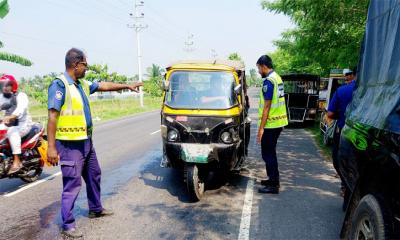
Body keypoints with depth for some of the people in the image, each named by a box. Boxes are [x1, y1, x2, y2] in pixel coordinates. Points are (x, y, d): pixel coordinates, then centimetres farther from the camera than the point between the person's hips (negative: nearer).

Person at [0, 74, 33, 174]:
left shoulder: (21, 96, -11)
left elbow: (21, 108, -31)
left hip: (23, 124, -7)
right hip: (9, 125, 7)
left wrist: (11, 116, -50)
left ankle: (17, 161, -36)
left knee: (12, 132, -34)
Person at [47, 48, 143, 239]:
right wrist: (51, 147, -22)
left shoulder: (82, 84, 9)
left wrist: (127, 86, 25)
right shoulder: (59, 84, -16)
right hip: (70, 144, -9)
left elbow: (103, 85, 23)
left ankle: (95, 209, 39)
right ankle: (68, 225, 11)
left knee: (94, 176, 21)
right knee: (73, 184, -3)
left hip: (86, 141, 9)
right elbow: (52, 117, -20)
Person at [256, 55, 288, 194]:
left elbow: (266, 106, -19)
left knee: (268, 154, -2)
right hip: (279, 121, 10)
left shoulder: (268, 81, -16)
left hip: (270, 124, -10)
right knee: (270, 152, 19)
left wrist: (261, 128, -18)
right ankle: (273, 179, 30)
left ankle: (273, 185, 5)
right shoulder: (277, 78, 13)